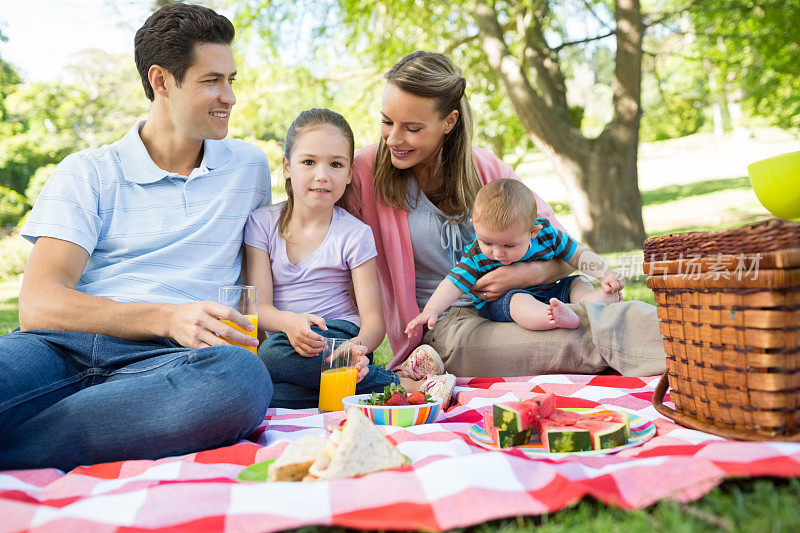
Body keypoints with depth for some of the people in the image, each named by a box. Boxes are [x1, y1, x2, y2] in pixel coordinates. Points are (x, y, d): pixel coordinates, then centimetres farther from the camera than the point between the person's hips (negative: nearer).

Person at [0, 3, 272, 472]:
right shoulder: (86, 173, 11)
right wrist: (168, 318, -19)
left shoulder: (250, 166, 19)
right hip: (65, 347, -2)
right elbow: (39, 305, -2)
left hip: (167, 362, 3)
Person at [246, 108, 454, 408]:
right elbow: (259, 306, -2)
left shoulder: (355, 234, 0)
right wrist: (289, 322, -26)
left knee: (274, 353, -35)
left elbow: (374, 320, -6)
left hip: (341, 338, -3)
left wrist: (358, 346, -31)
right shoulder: (262, 223, 6)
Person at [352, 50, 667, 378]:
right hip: (443, 330, -4)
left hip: (507, 312, 4)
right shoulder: (366, 170, -6)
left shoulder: (484, 168, 5)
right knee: (583, 339, -29)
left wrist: (528, 273, -16)